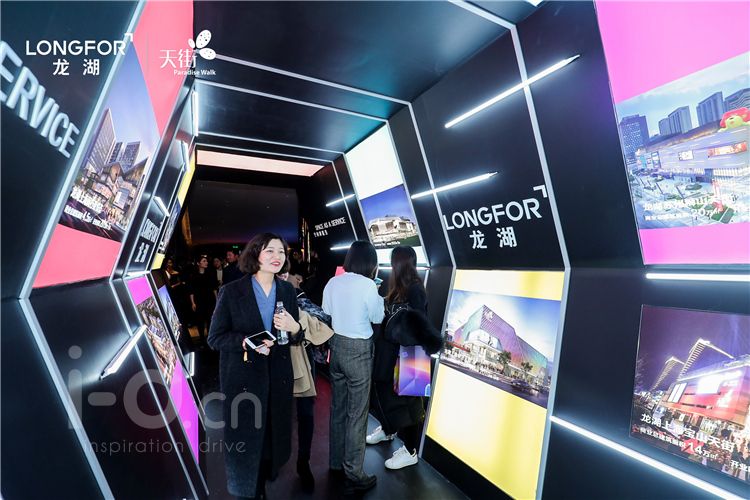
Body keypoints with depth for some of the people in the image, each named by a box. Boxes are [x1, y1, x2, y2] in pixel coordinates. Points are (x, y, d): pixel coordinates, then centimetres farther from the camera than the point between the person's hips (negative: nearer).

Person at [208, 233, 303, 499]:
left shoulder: (287, 290, 1)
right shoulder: (231, 292, -11)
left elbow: (294, 338, 7)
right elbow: (215, 338, -7)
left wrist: (294, 328, -16)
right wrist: (246, 342, -24)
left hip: (278, 377, 4)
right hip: (242, 378, -3)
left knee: (273, 436, 16)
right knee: (244, 440, 11)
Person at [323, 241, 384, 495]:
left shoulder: (332, 282, -2)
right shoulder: (367, 285, -17)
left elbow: (326, 313, 7)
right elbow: (377, 317, -7)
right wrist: (378, 295, 7)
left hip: (336, 346, 6)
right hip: (358, 349, -6)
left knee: (338, 406, 21)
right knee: (356, 412, 8)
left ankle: (336, 462, 39)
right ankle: (353, 476, 22)